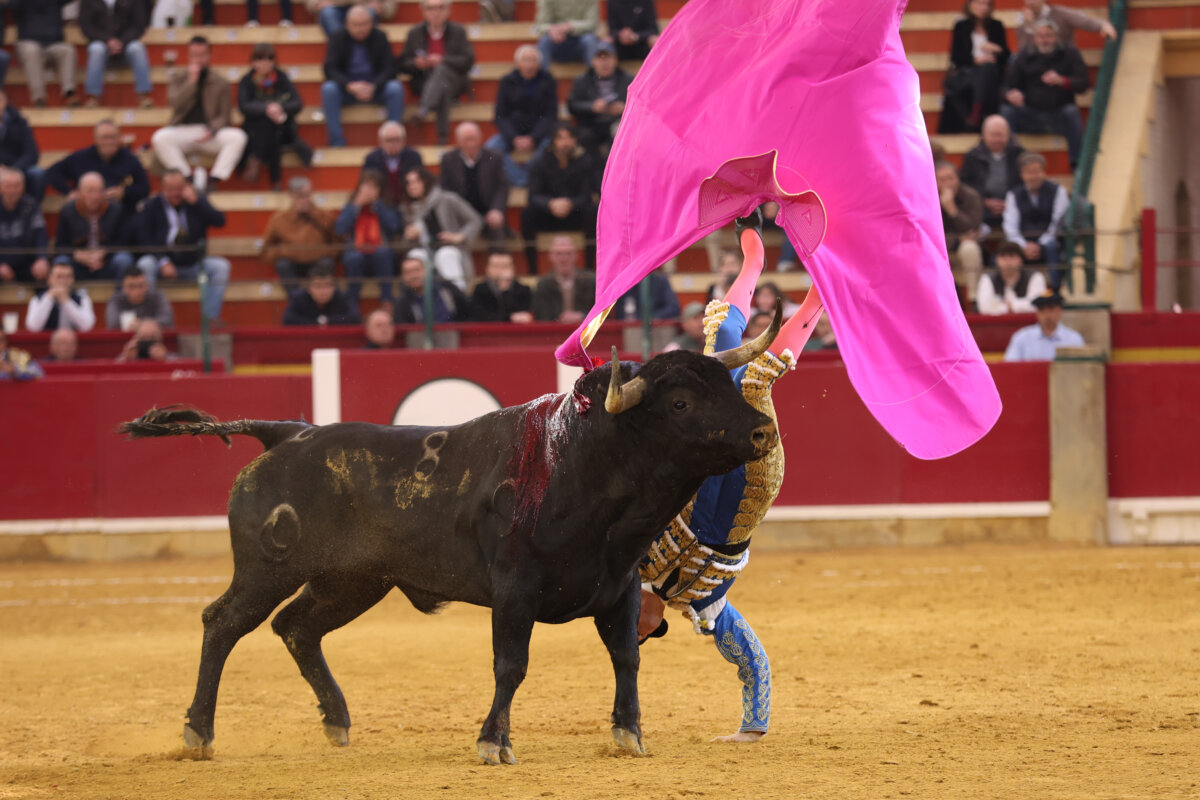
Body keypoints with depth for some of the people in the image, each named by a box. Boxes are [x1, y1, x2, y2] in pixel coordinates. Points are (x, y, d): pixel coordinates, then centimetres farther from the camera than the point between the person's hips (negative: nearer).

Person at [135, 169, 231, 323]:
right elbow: (146, 241, -5)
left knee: (221, 266, -24)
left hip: (194, 263, 1)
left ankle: (211, 318, -23)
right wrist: (163, 262, -20)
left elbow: (220, 222, -9)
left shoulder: (197, 201, 5)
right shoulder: (152, 206, 1)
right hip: (164, 263, -1)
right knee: (145, 265, -32)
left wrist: (196, 202, -19)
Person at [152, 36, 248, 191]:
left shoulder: (220, 83, 7)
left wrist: (211, 130, -18)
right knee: (160, 138, -33)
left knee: (237, 136, -29)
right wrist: (191, 81, -13)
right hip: (183, 130, 0)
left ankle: (213, 180, -31)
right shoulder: (178, 77, 9)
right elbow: (176, 104, -7)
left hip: (210, 134, 0)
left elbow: (223, 116, 3)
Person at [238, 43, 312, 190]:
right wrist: (266, 109, -34)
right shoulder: (247, 81, -1)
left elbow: (297, 103, -7)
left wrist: (280, 108, -29)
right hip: (255, 127, -1)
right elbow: (244, 106, -17)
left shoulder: (281, 78, 1)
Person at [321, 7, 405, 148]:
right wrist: (349, 85, -29)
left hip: (375, 87, 0)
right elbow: (330, 69, -10)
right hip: (347, 87, 0)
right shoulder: (338, 39, -2)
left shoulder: (380, 38, -1)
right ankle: (336, 142, -29)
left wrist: (373, 87, -26)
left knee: (396, 88, -30)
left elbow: (389, 68, -6)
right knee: (328, 89, -32)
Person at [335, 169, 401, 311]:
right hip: (355, 251, 0)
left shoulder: (386, 208, 7)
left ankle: (387, 303, -31)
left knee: (382, 253, -35)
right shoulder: (349, 208, 9)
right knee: (354, 257, -35)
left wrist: (377, 204, -10)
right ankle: (352, 305, -26)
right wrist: (357, 205, -9)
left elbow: (394, 226, -13)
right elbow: (340, 230, -8)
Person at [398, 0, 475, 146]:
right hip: (424, 81, 1)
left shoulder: (458, 31, 9)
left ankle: (424, 109, -57)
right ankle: (443, 136, -48)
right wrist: (416, 64, -13)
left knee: (441, 69, -37)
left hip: (454, 80, 0)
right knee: (444, 89, -36)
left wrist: (442, 61, -16)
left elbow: (468, 61, -2)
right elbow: (403, 64, 11)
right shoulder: (415, 33, 12)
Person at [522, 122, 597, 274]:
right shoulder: (540, 163, -5)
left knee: (592, 211, -30)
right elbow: (534, 196, -13)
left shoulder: (582, 163, -4)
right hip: (547, 216, 0)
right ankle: (532, 271, -26)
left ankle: (590, 267, -25)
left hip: (574, 215, 0)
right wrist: (551, 204, -36)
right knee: (528, 213, -29)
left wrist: (570, 204, -34)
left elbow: (585, 196, -11)